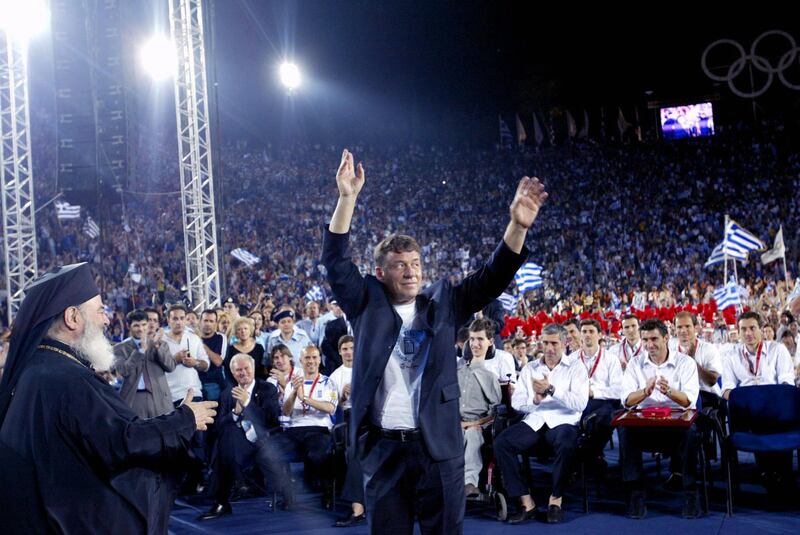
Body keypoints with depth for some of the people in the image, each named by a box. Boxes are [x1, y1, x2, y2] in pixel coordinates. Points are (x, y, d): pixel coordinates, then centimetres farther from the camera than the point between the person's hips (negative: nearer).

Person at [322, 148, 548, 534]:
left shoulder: (442, 303, 8)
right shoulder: (368, 305, 5)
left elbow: (492, 278, 0)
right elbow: (336, 261, -5)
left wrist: (517, 226, -16)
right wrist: (347, 198, -16)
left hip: (438, 447, 1)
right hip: (383, 448, 0)